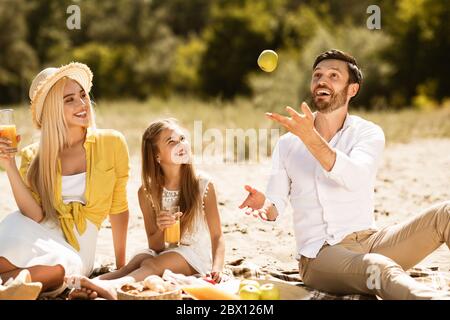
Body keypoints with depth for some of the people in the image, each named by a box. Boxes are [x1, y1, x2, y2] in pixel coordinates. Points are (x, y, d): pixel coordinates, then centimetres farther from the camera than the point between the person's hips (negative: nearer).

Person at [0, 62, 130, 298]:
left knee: (59, 268, -37)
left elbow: (118, 209, 8)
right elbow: (35, 216, -10)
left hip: (78, 248, 0)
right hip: (43, 238, 0)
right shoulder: (33, 157, 4)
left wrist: (121, 267, 11)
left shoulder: (111, 144, 0)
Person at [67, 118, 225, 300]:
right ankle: (90, 288, -54)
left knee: (151, 264, -31)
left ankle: (112, 286, -60)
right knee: (138, 260, -29)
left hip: (194, 253, -3)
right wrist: (160, 230, -19)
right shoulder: (147, 192, 2)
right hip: (163, 254, 3)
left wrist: (216, 268, -19)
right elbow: (155, 246, 4)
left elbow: (217, 236, -1)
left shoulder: (203, 184, -4)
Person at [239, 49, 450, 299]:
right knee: (381, 270, -37)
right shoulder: (287, 144, 12)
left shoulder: (369, 133, 4)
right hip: (319, 256, -1)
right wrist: (265, 206, -16)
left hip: (370, 242, 2)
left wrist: (311, 138, -30)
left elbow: (355, 178, -18)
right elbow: (276, 206, 8)